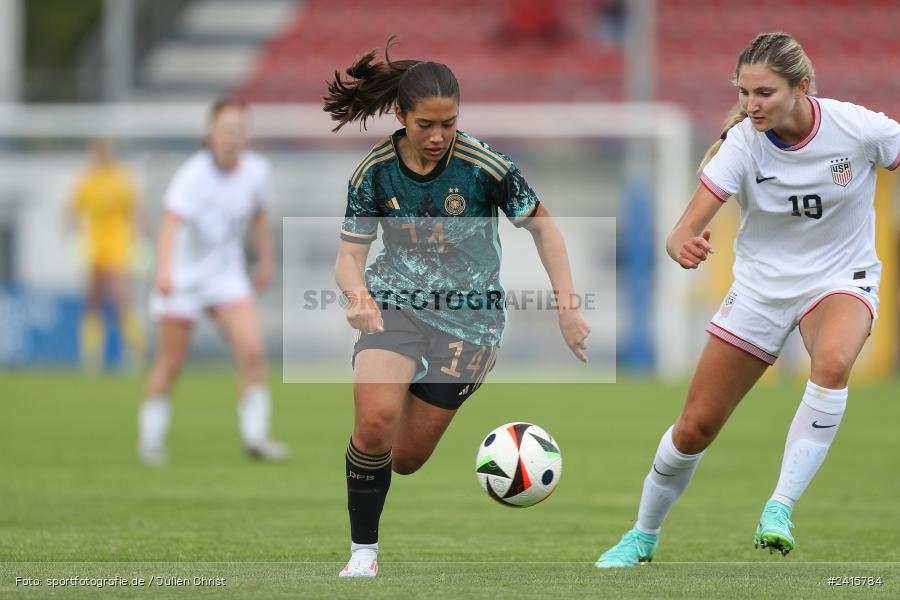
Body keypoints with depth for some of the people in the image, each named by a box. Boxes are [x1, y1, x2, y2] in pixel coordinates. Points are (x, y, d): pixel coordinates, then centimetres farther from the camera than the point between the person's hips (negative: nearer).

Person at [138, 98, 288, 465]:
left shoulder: (256, 171, -5)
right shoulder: (194, 175, -22)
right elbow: (172, 222, -36)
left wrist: (265, 261, 20)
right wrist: (164, 270, -50)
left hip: (226, 273, 4)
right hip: (183, 275, -4)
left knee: (252, 350, -13)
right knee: (170, 363, 3)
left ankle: (255, 437, -4)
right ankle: (150, 440, 19)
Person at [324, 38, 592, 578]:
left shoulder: (484, 167, -15)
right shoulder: (375, 173, -9)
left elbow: (543, 227, -4)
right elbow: (350, 256, -6)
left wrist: (568, 307, -11)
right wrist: (358, 295, -30)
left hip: (469, 318, 0)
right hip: (396, 305, 0)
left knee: (405, 459, 0)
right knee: (375, 418, -28)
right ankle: (363, 551, -12)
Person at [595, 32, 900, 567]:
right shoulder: (741, 144, -19)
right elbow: (685, 231, -25)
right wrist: (683, 245, -49)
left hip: (841, 279, -1)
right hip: (762, 285, 2)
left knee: (832, 362, -38)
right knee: (695, 427, 3)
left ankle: (781, 508, -30)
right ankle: (644, 536, 29)